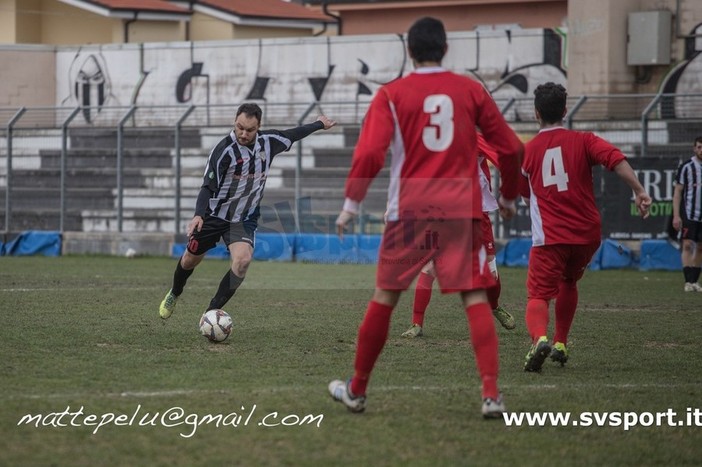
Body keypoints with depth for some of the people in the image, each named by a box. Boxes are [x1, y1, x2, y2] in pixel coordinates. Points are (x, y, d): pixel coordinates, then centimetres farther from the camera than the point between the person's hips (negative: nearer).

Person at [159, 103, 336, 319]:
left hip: (245, 218, 2)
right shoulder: (224, 149, -24)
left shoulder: (268, 141, -9)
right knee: (191, 259, 14)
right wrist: (198, 215, -42)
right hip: (214, 216, -2)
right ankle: (174, 295, 47)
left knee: (243, 260, -23)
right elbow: (208, 186, -27)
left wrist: (319, 124, 27)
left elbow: (290, 135, 13)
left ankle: (212, 312, -14)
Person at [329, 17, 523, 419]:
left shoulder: (391, 95, -1)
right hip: (462, 211, 0)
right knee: (476, 299, -1)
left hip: (409, 212, 0)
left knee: (385, 299, 11)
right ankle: (492, 393, -14)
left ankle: (357, 390, 21)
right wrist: (509, 197, 22)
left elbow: (370, 154, -10)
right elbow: (511, 148, 6)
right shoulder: (471, 90, 4)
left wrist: (351, 205, 1)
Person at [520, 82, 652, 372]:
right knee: (568, 283, 28)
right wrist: (639, 191, -17)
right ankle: (561, 345, 29)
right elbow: (615, 159, -14)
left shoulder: (526, 152, 8)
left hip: (549, 237, -2)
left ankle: (539, 338, -37)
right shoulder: (582, 141, 4)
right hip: (588, 234, 2)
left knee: (538, 296, -6)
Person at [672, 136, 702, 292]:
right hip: (689, 214, -4)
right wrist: (676, 215, -8)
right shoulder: (686, 167, -3)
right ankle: (688, 281, -14)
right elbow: (677, 192, -1)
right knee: (687, 245, -12)